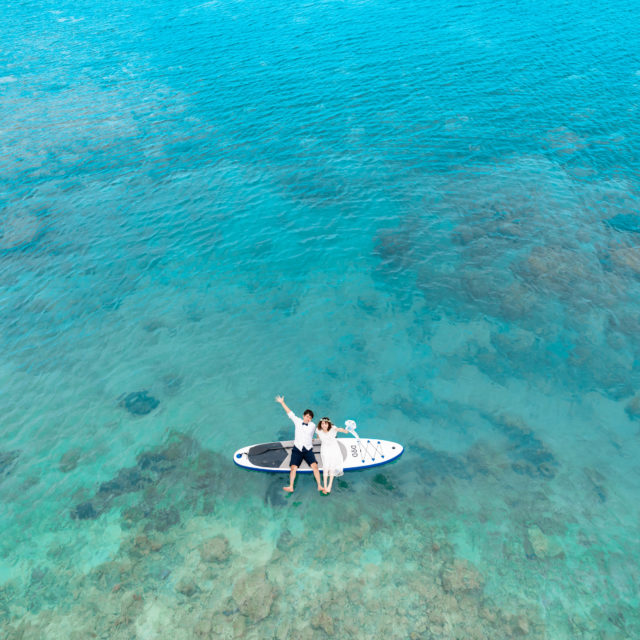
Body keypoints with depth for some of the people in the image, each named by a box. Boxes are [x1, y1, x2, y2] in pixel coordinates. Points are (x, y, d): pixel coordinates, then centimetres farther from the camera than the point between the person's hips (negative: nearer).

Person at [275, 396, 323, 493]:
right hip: (297, 449, 0)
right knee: (293, 467, -15)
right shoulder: (298, 421, 6)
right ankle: (291, 487, -13)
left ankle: (319, 486, -16)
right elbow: (290, 413, 10)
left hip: (308, 450, 0)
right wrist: (282, 402, 13)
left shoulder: (313, 425, 6)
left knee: (314, 466, -18)